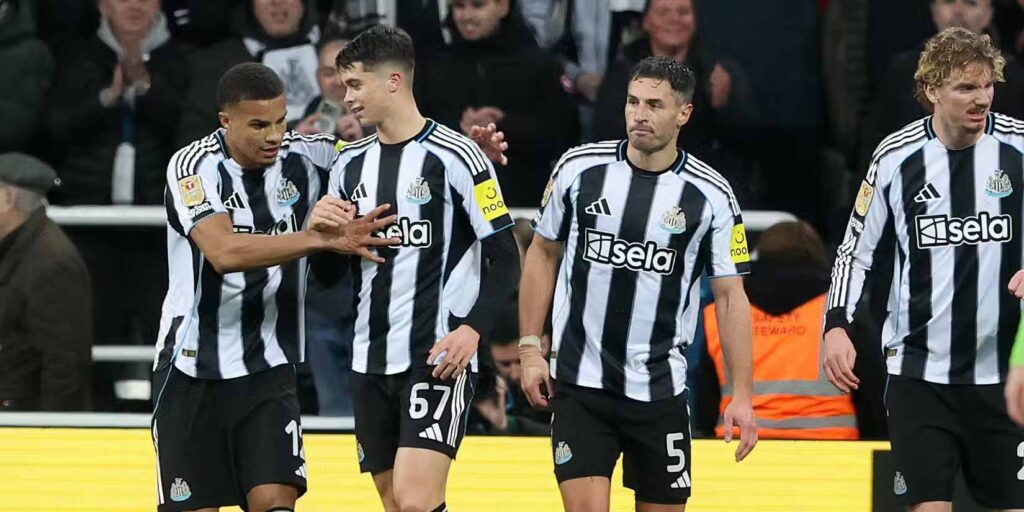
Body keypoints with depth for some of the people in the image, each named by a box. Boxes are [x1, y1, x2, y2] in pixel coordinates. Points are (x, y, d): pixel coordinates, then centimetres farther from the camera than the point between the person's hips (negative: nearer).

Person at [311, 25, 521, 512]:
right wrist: (324, 232, -4)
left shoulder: (454, 157, -8)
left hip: (438, 357, -7)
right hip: (370, 358, 7)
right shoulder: (351, 162, 11)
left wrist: (472, 329, -19)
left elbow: (505, 258, -7)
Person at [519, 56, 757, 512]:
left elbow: (730, 294, -1)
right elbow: (543, 252, 10)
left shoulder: (710, 195, -4)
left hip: (660, 389, 0)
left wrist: (741, 395, -6)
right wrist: (530, 349, 5)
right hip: (579, 384, 0)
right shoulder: (580, 168, -1)